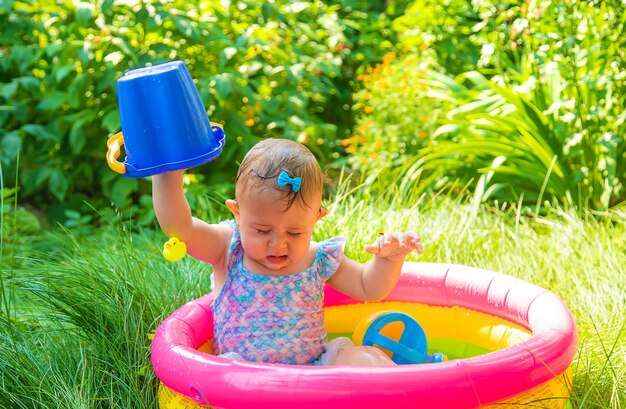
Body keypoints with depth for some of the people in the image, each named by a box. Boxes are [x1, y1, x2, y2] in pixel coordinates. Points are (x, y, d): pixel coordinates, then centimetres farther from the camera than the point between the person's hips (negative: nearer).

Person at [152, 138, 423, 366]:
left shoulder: (319, 259, 1)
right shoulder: (228, 249, -6)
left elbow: (369, 288, 11)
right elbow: (177, 226, -21)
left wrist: (389, 258, -8)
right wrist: (168, 172, -33)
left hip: (314, 368, 3)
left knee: (369, 358, -21)